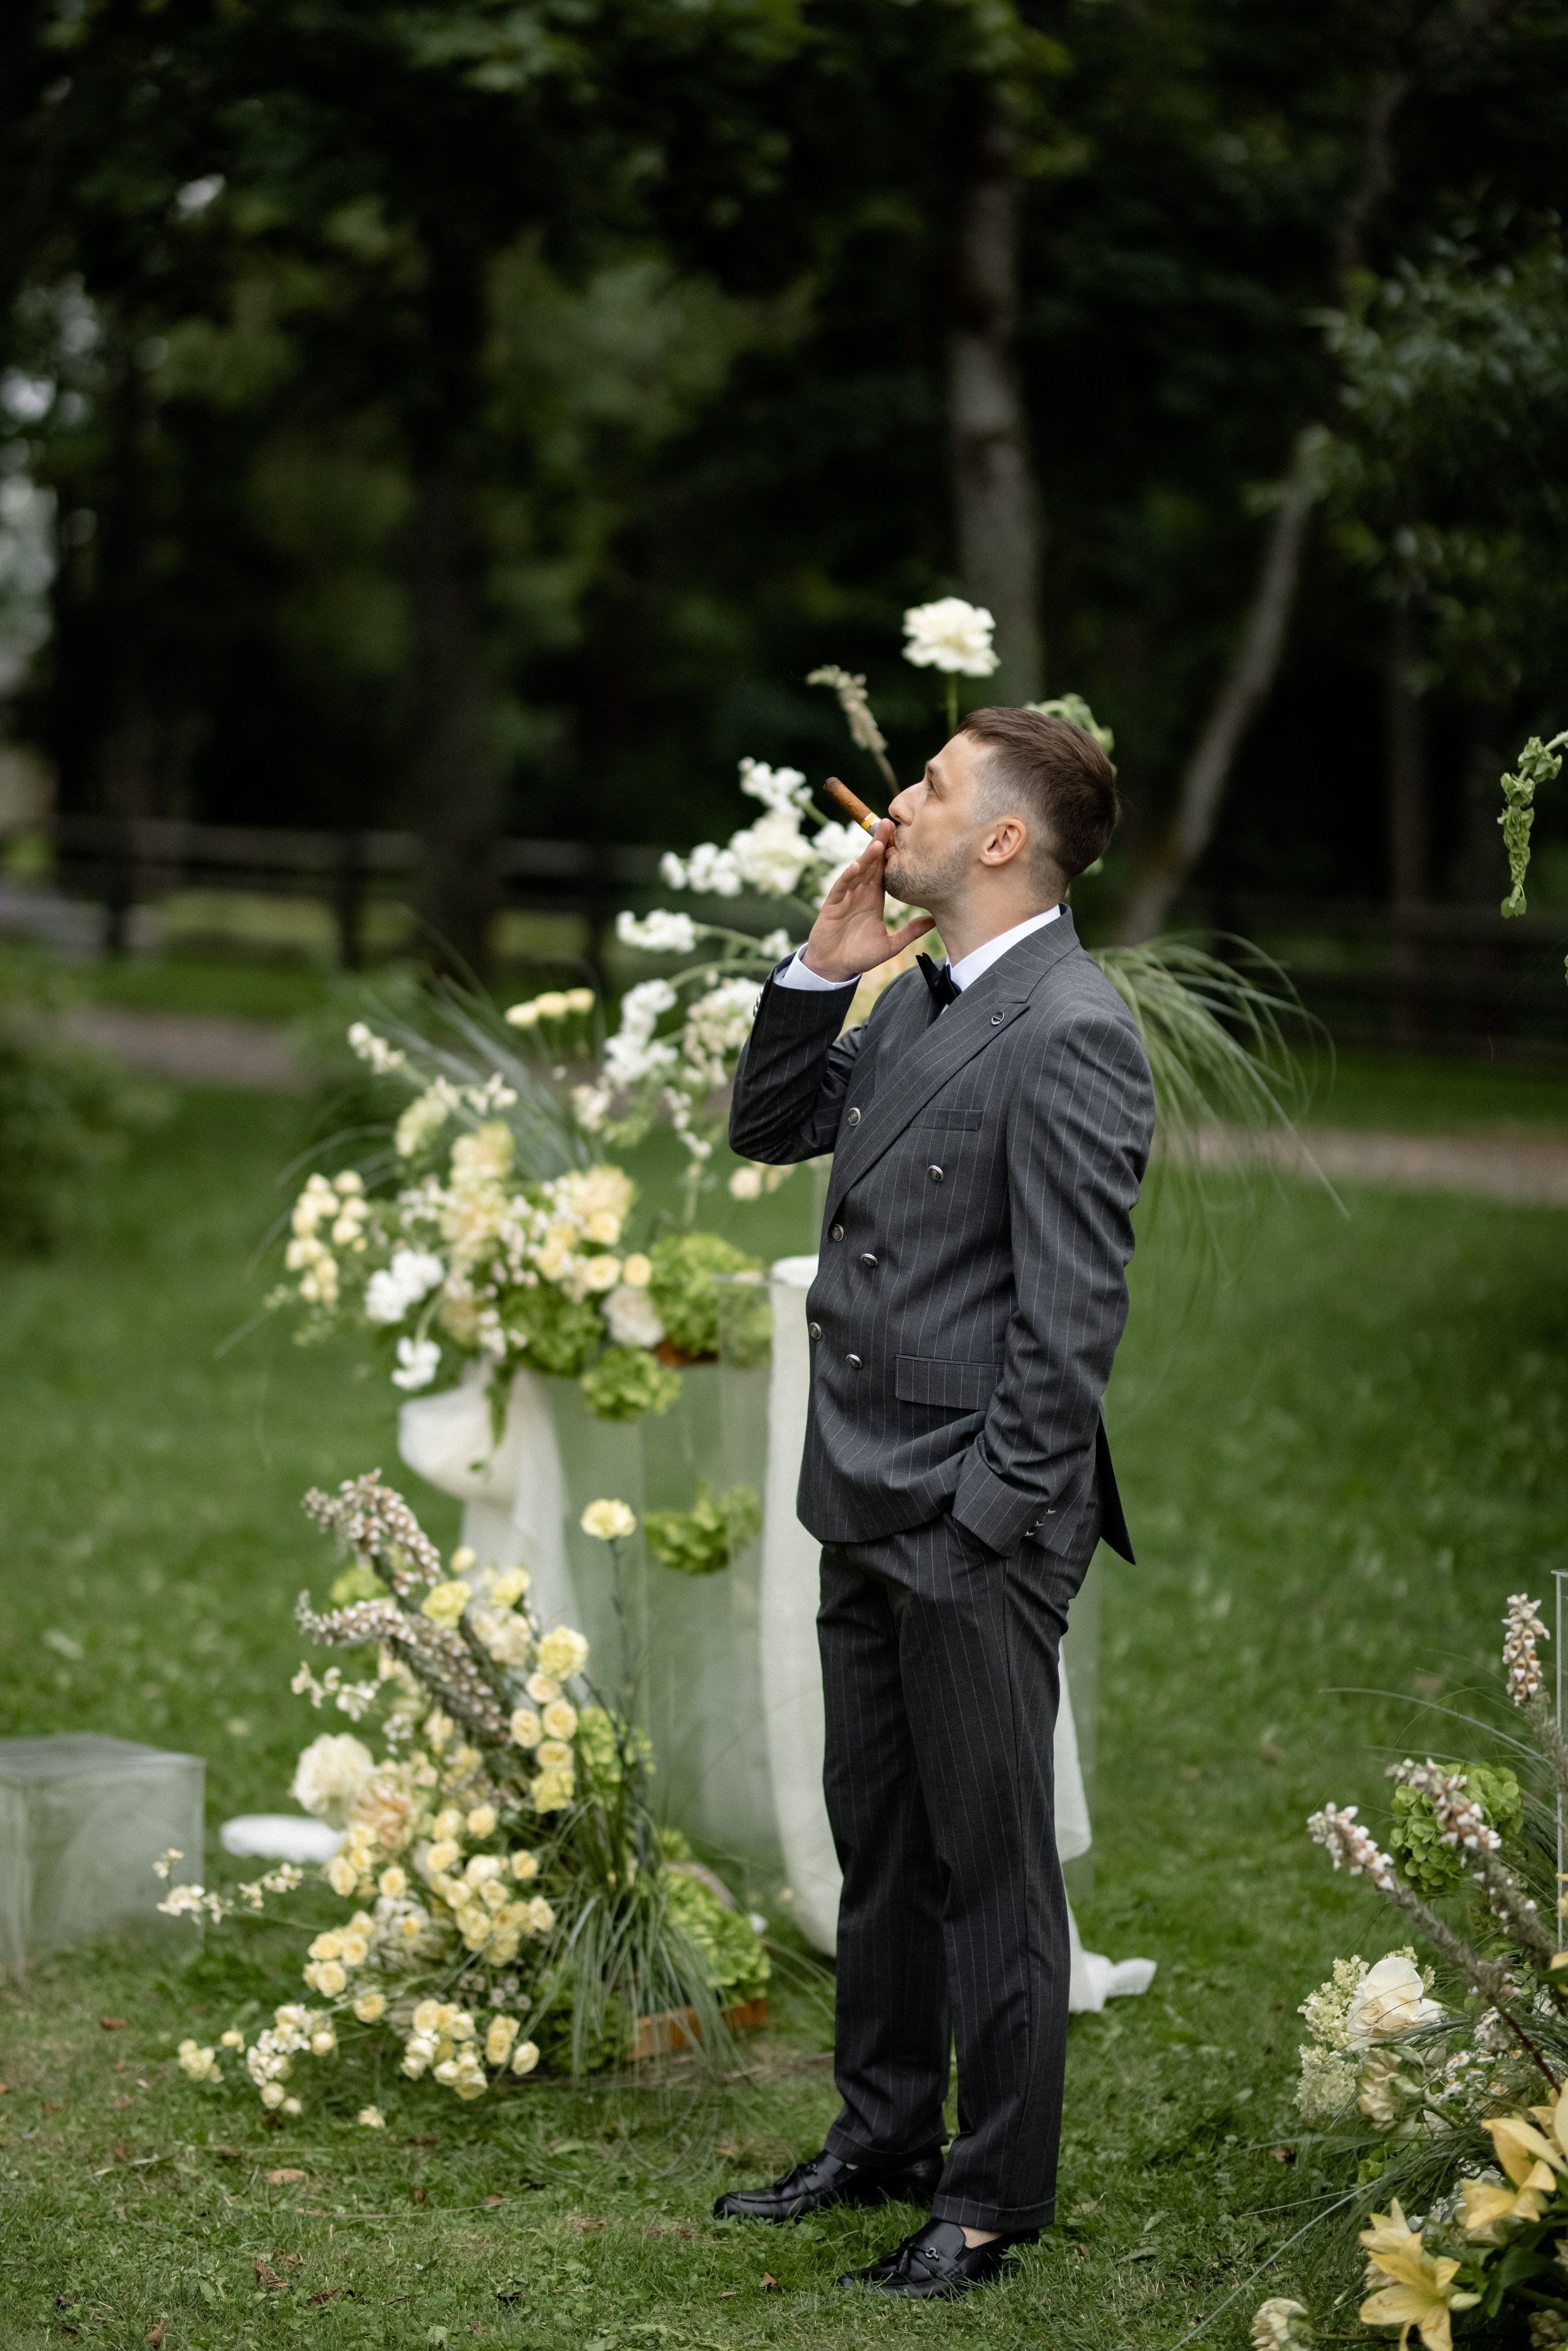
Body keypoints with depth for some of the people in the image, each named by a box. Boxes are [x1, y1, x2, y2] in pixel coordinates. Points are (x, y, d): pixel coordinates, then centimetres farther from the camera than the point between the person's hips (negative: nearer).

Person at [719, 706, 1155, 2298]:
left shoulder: (1068, 1037, -18)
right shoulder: (915, 1002, 10)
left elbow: (1072, 1318, -20)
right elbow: (768, 1132, 19)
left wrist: (986, 1525, -19)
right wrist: (821, 964, 5)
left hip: (975, 1528, -9)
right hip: (868, 1511, 9)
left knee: (990, 1867, 4)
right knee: (877, 1848, 20)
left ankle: (995, 2195, 16)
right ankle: (884, 2136, 34)